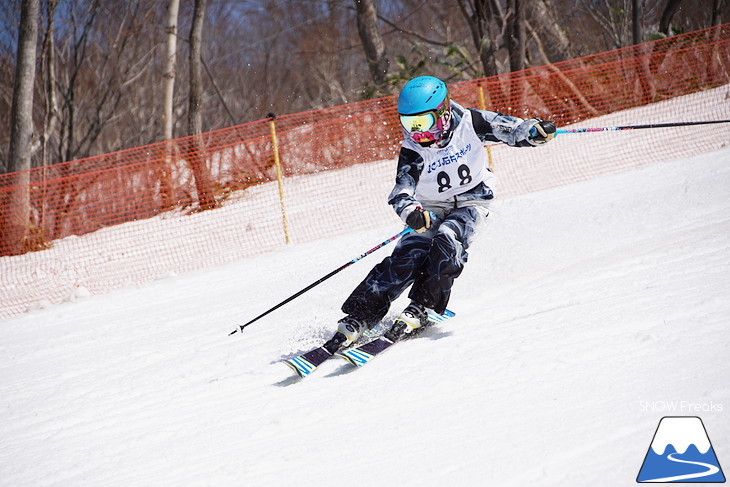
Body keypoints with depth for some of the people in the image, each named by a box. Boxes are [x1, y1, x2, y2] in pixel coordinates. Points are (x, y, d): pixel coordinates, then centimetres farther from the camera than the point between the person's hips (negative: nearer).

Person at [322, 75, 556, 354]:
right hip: (431, 209, 0)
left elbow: (511, 130, -11)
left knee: (447, 240, -30)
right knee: (405, 259, -15)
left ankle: (421, 308, -24)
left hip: (471, 201, 0)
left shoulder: (469, 122, -19)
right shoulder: (413, 152, -20)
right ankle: (358, 317, -14)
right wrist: (411, 213, -51)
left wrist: (535, 131, -33)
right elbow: (401, 194, -28)